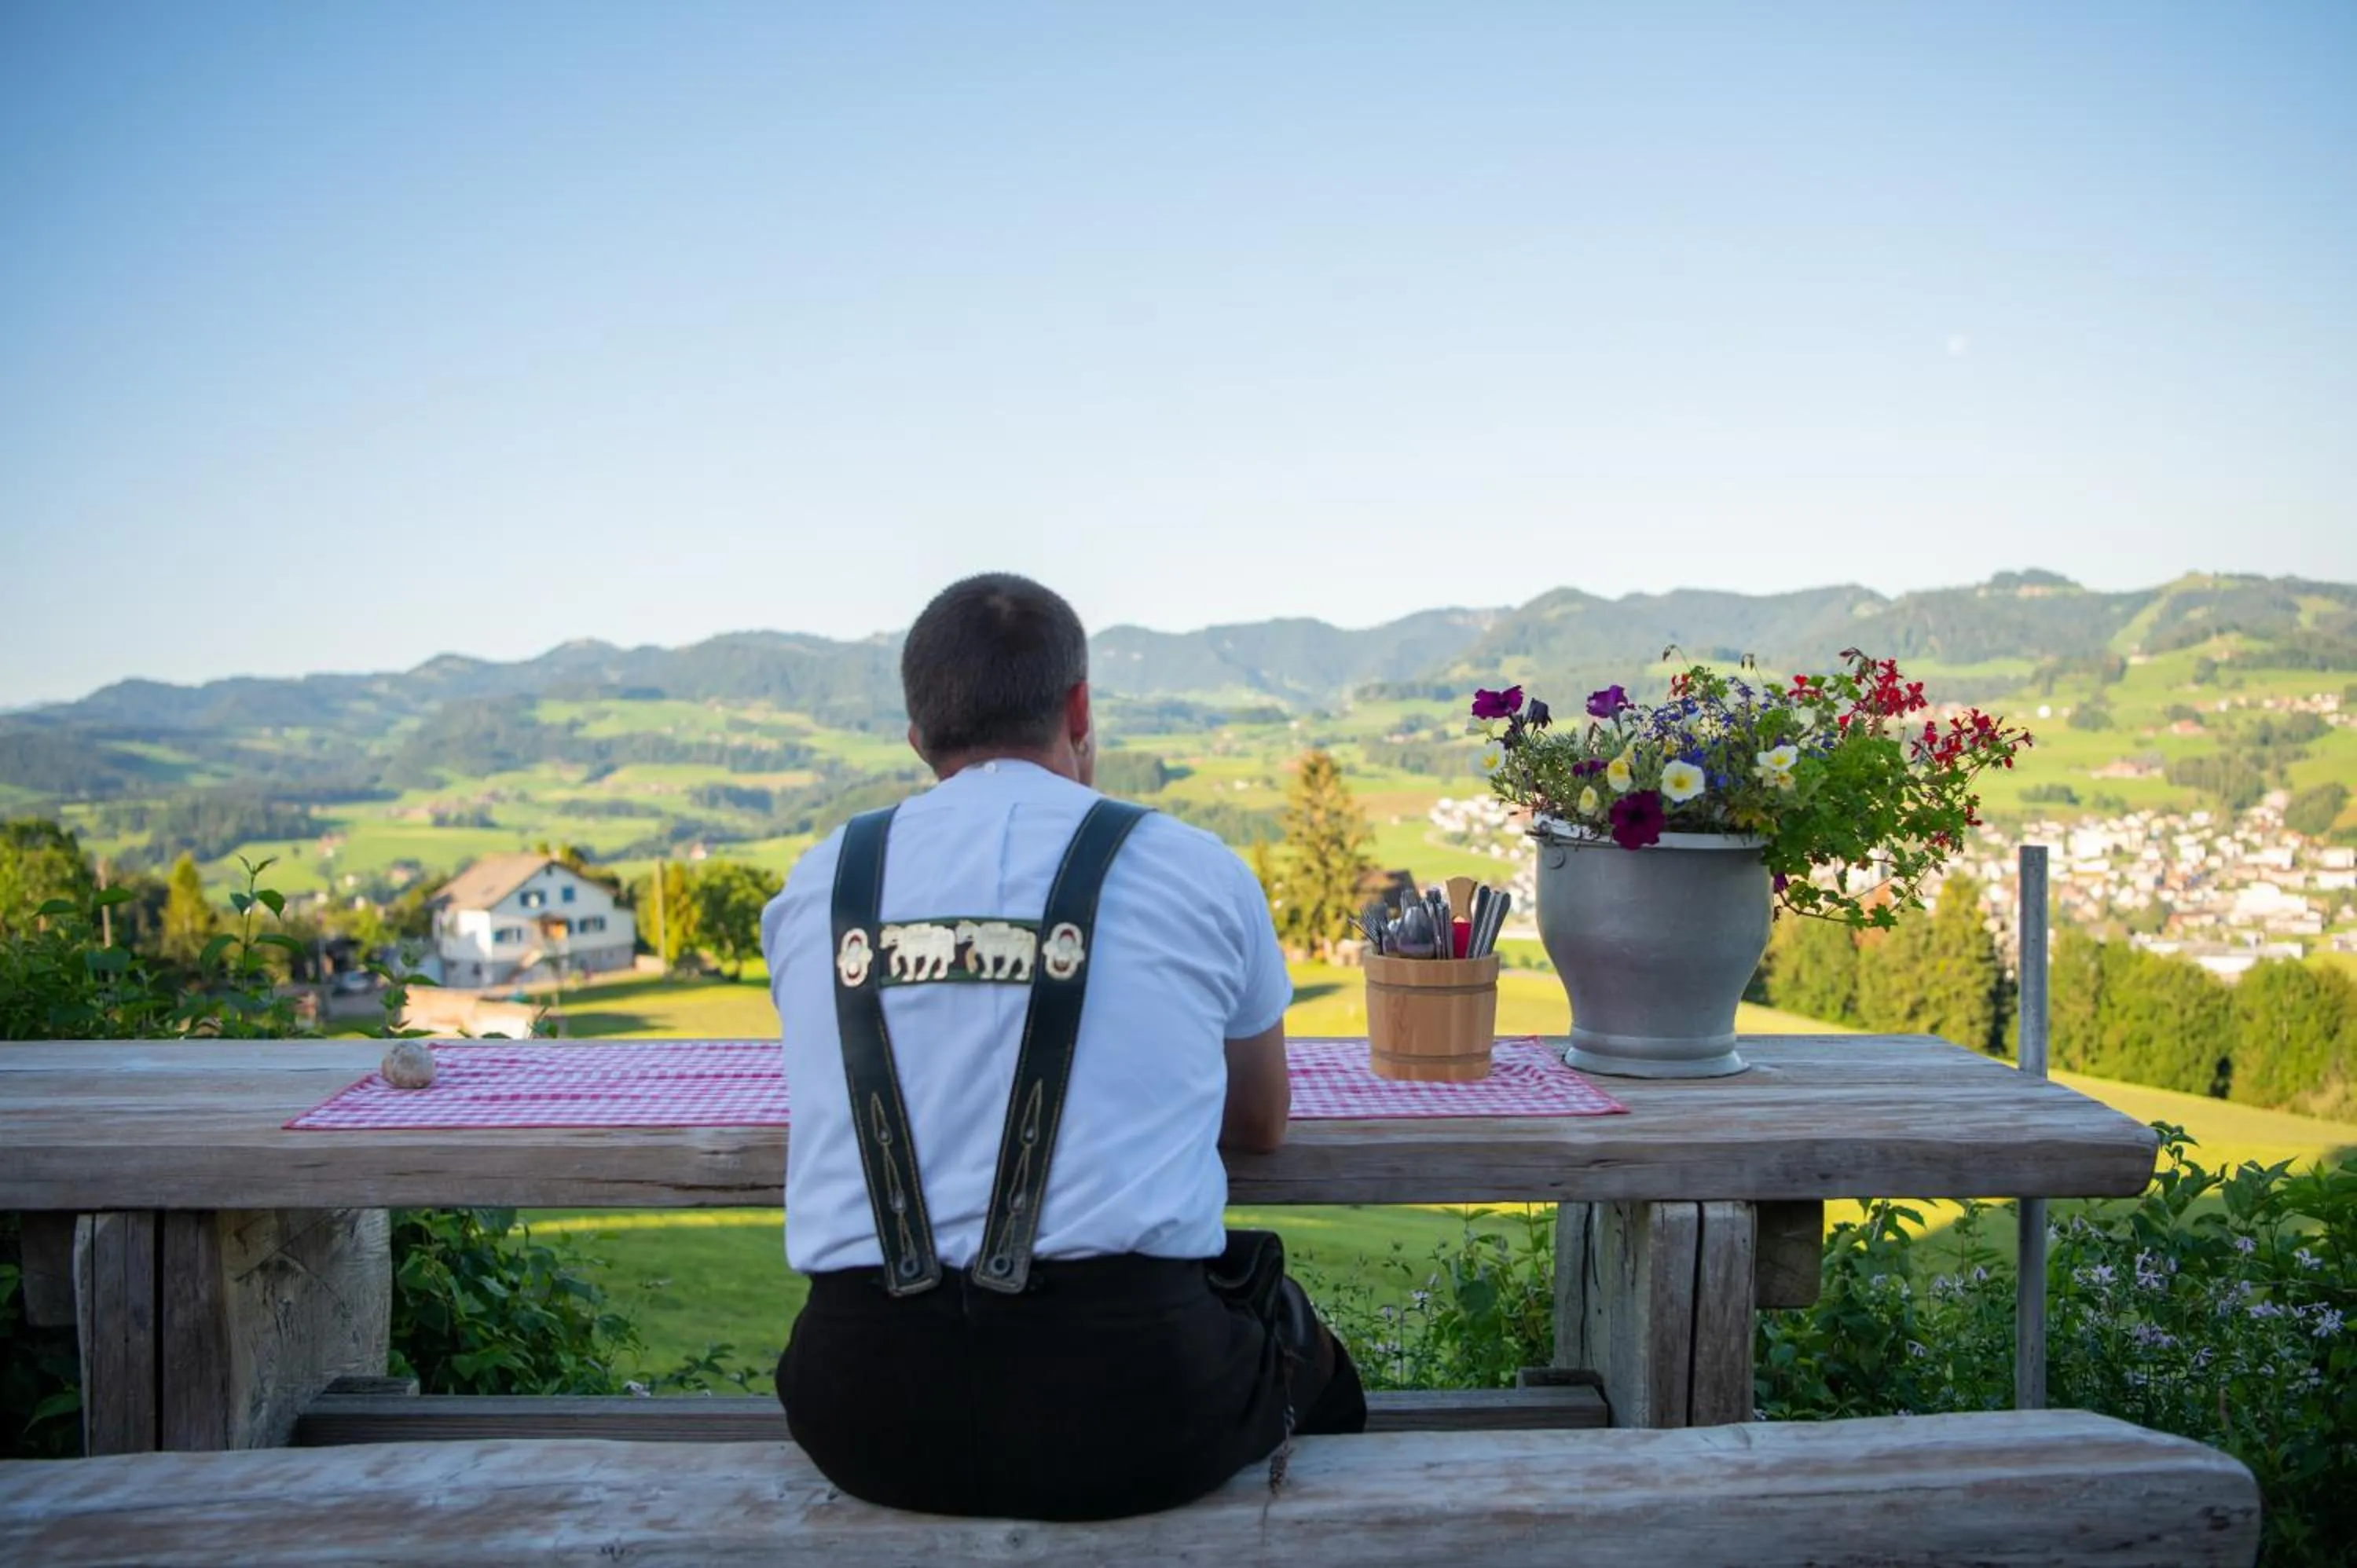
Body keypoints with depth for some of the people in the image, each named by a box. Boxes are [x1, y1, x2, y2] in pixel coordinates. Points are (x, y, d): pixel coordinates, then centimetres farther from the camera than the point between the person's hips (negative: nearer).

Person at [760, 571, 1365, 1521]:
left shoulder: (817, 884, 8)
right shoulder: (1192, 869, 2)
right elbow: (1260, 1126, 19)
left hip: (864, 1417, 3)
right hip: (1128, 1406, -2)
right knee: (1301, 1348, 28)